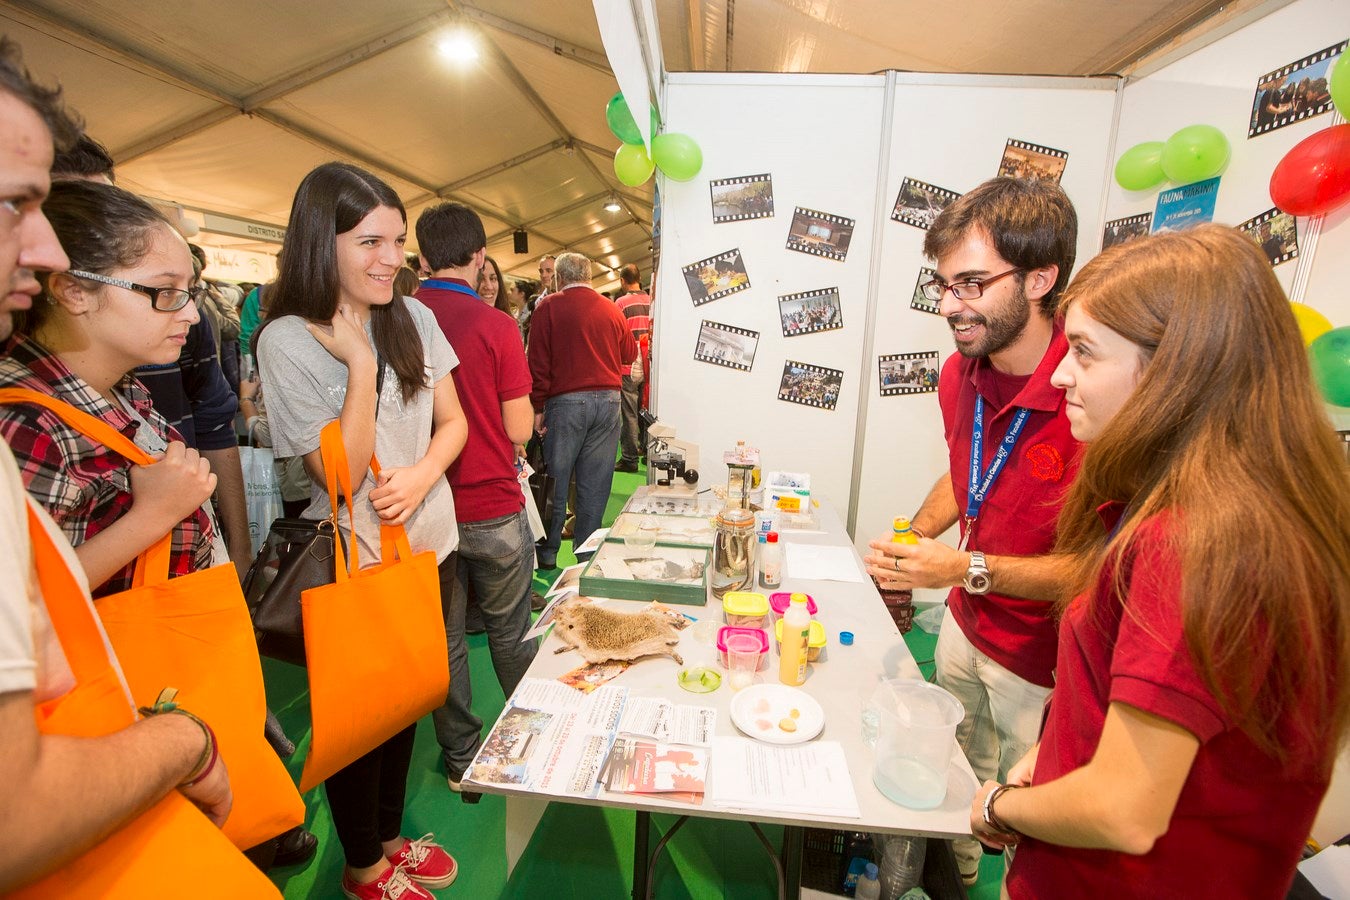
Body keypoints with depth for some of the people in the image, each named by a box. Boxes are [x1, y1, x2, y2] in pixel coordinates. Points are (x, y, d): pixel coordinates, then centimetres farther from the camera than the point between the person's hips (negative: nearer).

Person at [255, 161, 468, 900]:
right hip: (355, 563, -5)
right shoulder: (287, 341, -15)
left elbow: (453, 421, 3)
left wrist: (422, 474, -15)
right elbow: (342, 473, -20)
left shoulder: (413, 317, -1)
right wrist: (360, 362, -23)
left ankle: (390, 835, 47)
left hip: (428, 545, 5)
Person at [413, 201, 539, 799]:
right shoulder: (496, 325, -14)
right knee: (510, 635, 16)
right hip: (494, 510, -2)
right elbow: (520, 429, -12)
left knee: (443, 639, 17)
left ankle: (461, 761, 33)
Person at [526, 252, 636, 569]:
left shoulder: (549, 308, -1)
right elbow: (630, 354, 18)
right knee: (595, 482, 9)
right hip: (608, 400, 3)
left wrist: (537, 407, -2)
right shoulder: (611, 310, 7)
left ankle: (548, 552, 17)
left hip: (565, 401, -3)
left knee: (556, 478, 8)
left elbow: (538, 362, -6)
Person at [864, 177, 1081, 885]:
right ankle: (955, 870, 55)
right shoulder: (960, 375, -5)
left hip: (1045, 659, -7)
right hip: (964, 625, 7)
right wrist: (917, 535, -2)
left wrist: (969, 569, -28)